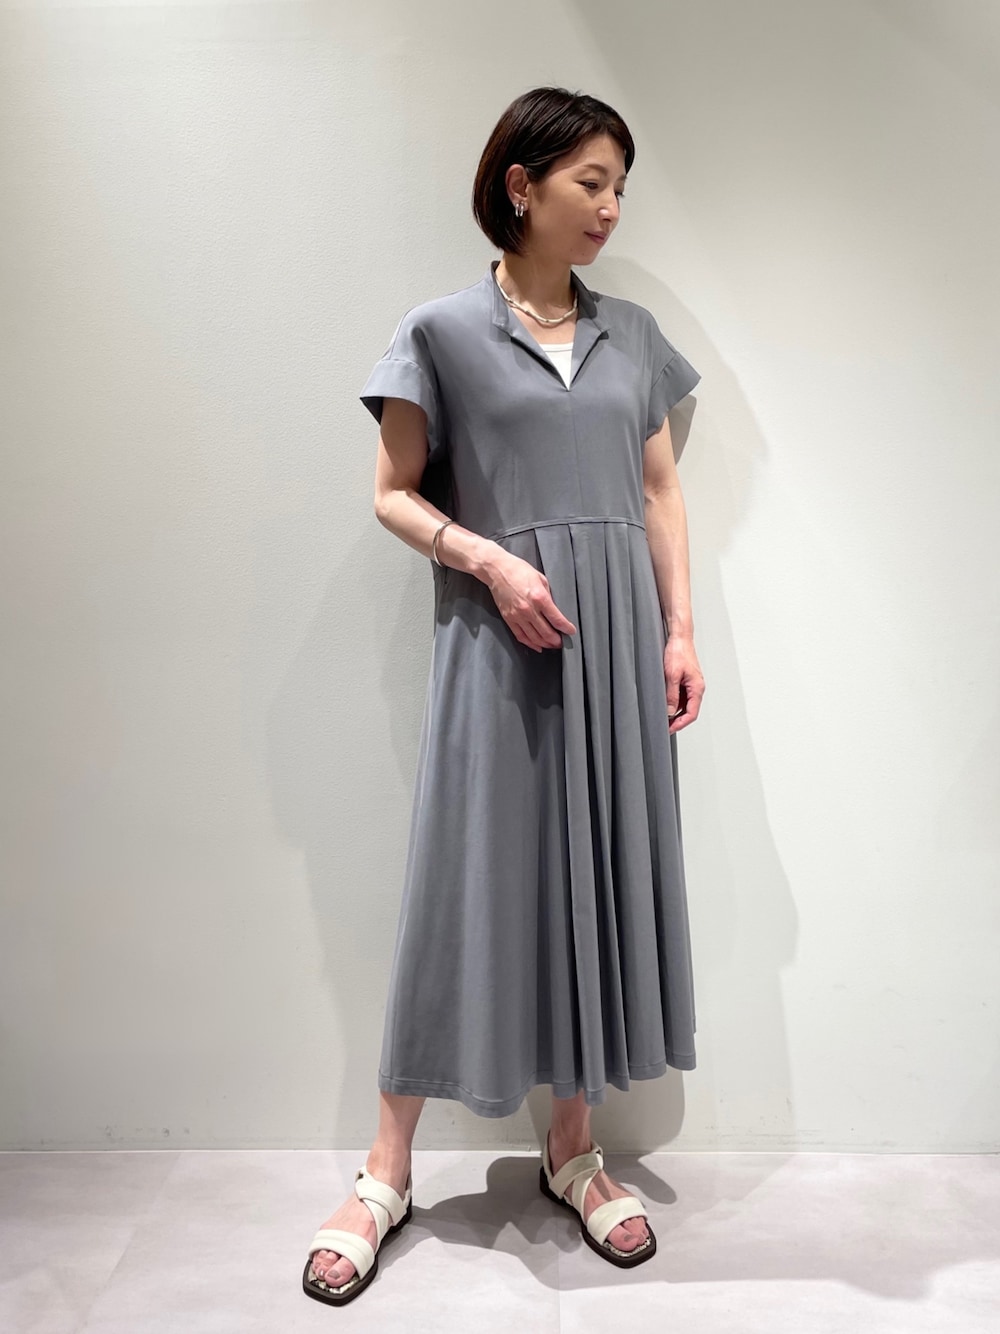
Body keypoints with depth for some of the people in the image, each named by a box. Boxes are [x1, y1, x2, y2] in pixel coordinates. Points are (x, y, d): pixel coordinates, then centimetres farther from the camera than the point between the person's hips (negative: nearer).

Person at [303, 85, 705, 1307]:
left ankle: (572, 1150, 26)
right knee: (468, 883, -1)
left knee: (598, 878, 7)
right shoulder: (442, 331, 1)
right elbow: (394, 494, 1)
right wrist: (491, 559, -15)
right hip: (499, 641, -4)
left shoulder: (633, 334, 13)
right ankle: (387, 1174, 17)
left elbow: (660, 495, 13)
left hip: (618, 640, 4)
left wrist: (681, 633, 4)